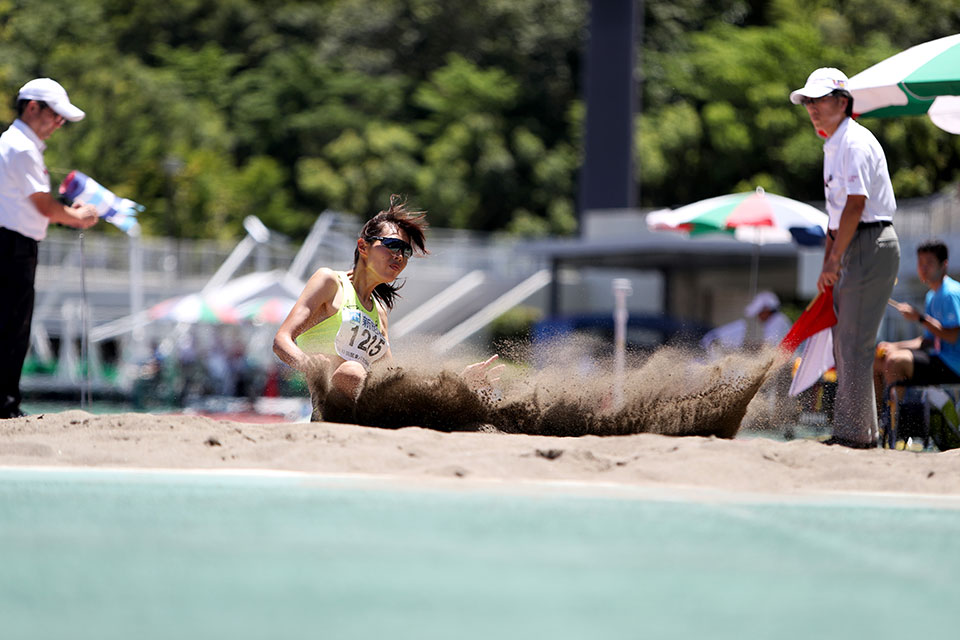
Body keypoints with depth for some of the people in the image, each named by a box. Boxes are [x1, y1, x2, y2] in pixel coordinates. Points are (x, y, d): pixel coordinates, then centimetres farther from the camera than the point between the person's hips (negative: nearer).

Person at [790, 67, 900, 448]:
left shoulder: (855, 143, -14)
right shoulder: (833, 146, 18)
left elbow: (855, 205, -21)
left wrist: (834, 260, -20)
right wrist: (828, 264, 19)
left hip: (871, 245, -10)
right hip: (852, 251, 10)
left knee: (855, 344, -11)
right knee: (844, 343, 12)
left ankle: (855, 433, -9)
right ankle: (859, 431, 18)